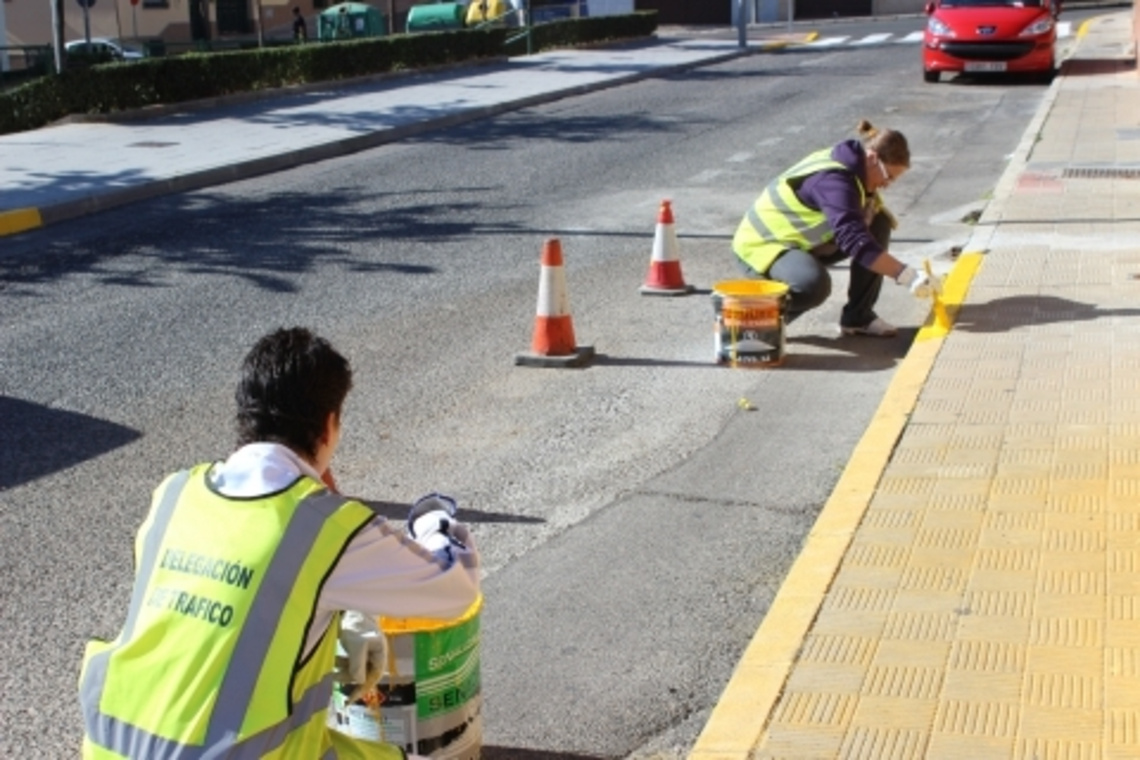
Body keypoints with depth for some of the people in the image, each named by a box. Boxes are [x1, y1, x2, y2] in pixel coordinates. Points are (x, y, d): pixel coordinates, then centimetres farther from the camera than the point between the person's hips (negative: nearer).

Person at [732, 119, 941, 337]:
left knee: (878, 224, -3)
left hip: (804, 241, 10)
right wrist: (906, 275, -45)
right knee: (815, 284, -40)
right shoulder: (833, 180, -31)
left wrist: (871, 205, -15)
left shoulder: (849, 162, -2)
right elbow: (854, 241, -41)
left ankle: (858, 316, 3)